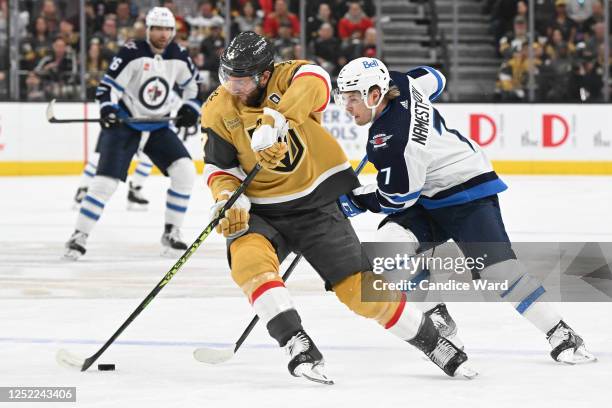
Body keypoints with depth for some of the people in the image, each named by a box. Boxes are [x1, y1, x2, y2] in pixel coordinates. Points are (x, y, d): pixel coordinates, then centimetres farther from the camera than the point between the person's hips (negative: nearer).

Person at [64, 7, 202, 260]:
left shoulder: (179, 57, -1)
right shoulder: (132, 53, -17)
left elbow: (191, 82, 17)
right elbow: (109, 83, -17)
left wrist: (191, 107, 5)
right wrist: (107, 107, -33)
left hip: (158, 125, 5)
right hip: (124, 124, -5)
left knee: (185, 170, -10)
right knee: (106, 180, -16)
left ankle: (171, 233, 2)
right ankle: (79, 237, -8)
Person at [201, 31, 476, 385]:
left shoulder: (289, 77, -16)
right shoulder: (218, 111, -8)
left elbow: (313, 81, -40)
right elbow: (219, 166, -1)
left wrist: (275, 120, -57)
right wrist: (227, 196, -24)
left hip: (317, 205, -1)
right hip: (261, 212, 2)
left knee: (359, 287, -4)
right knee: (249, 259, -31)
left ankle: (431, 340, 17)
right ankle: (299, 346, -30)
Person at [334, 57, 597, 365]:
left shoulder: (393, 140, -29)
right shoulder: (397, 84, -6)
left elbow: (397, 198, -22)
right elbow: (432, 79, 15)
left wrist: (354, 201, -8)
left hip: (468, 192, -9)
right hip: (430, 201, 9)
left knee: (496, 267, -19)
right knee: (391, 238, -16)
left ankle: (560, 334, -10)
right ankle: (438, 320, -5)